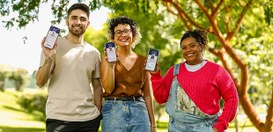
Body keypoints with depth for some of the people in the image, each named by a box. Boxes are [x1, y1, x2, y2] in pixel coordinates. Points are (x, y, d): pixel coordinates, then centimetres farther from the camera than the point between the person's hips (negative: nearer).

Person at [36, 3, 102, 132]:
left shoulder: (94, 53, 8)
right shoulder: (53, 45, -1)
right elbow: (40, 82, -7)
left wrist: (98, 114, 7)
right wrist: (49, 58, -21)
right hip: (59, 118, -3)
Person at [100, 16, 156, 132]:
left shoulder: (142, 60, 8)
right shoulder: (108, 57, 3)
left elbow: (147, 94, 11)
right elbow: (108, 89, -5)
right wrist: (111, 65, -16)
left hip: (140, 110, 2)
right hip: (114, 109, -2)